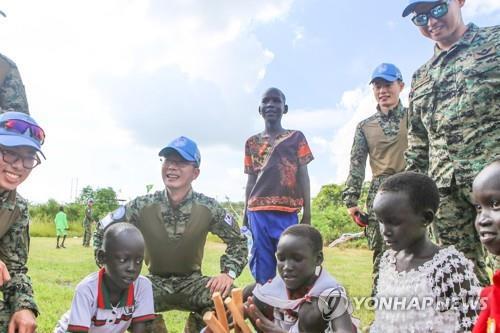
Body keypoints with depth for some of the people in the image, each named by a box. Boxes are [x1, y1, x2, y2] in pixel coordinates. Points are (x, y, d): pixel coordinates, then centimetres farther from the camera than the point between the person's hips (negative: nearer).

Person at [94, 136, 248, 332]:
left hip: (192, 282, 0)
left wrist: (229, 272, -17)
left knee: (227, 296, -30)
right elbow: (103, 232, 0)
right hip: (156, 282, 1)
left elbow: (237, 240, 0)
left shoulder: (208, 208, -11)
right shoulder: (143, 206, -11)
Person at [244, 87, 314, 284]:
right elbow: (251, 181, 17)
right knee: (262, 271, 3)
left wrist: (307, 213, 0)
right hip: (258, 212, 2)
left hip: (288, 212, -2)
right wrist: (245, 216, 13)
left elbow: (303, 176, 6)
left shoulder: (296, 138, 9)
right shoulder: (252, 142, 16)